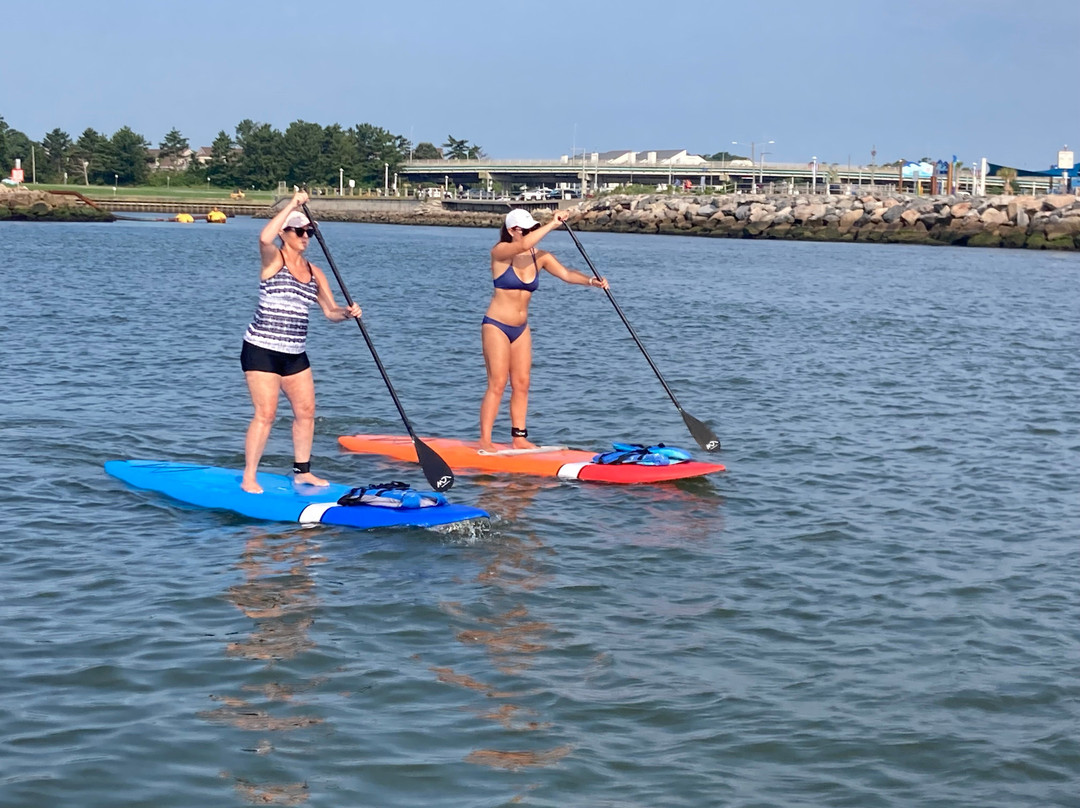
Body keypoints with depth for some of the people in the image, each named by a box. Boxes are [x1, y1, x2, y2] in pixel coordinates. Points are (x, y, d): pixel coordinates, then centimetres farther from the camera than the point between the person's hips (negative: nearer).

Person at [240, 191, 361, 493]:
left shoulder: (314, 272, 10)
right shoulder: (273, 260, -7)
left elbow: (331, 311, 8)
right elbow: (265, 238, -31)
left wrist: (347, 312, -15)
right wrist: (292, 205, -26)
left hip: (295, 355, 7)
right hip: (261, 351, -7)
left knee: (306, 411, 8)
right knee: (265, 413, -11)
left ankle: (302, 471, 22)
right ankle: (249, 478, -4)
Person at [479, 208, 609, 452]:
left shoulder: (540, 257, 2)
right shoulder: (500, 252, -13)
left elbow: (566, 274, -9)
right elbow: (524, 245, -33)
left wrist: (590, 280, -27)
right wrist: (552, 224, -31)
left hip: (521, 329, 6)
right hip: (496, 325, -6)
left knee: (522, 384, 6)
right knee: (497, 384, -9)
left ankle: (519, 438, 12)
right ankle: (484, 440, -5)